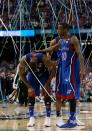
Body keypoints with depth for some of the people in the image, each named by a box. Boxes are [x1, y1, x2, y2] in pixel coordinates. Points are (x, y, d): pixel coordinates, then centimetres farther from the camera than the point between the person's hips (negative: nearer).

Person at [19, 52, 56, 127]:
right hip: (32, 75, 2)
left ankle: (48, 118, -7)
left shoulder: (44, 59, -39)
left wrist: (47, 83, -24)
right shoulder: (24, 60, -33)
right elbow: (21, 74, -16)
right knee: (30, 94, -5)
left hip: (44, 74, -2)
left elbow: (53, 70, -22)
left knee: (46, 94, -12)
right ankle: (31, 118, 1)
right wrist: (29, 86, -20)